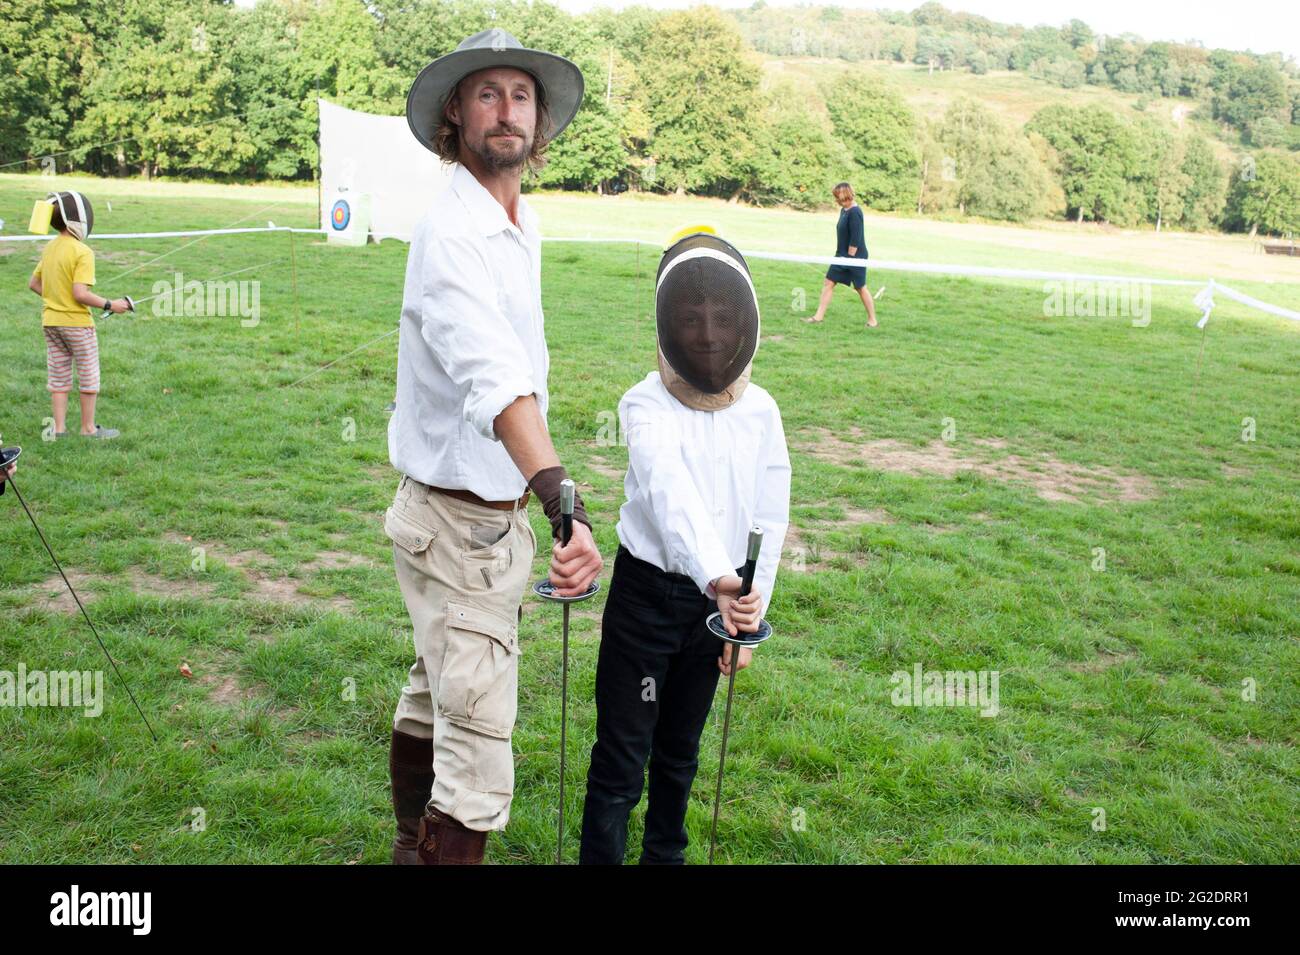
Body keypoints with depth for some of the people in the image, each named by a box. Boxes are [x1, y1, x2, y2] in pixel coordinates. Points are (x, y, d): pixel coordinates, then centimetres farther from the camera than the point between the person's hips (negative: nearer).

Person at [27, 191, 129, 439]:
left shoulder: (49, 248, 5)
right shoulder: (83, 252, -18)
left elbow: (33, 283, 11)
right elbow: (80, 294, -24)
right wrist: (110, 305, -15)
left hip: (50, 321, 7)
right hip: (77, 322, -7)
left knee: (58, 376, 13)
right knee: (89, 376, 8)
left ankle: (59, 428, 17)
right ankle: (88, 428, 16)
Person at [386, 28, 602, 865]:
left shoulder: (523, 226, 8)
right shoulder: (451, 232, -22)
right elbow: (494, 379, -39)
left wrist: (539, 497, 13)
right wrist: (563, 500, -51)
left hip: (501, 510, 9)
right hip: (458, 521, -9)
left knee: (435, 697, 24)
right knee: (480, 746, -7)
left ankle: (413, 845, 42)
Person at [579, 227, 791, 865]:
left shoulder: (760, 412, -3)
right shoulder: (646, 406, -17)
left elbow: (769, 522, 3)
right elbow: (670, 493, -36)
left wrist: (749, 614, 0)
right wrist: (717, 578, -51)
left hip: (720, 599, 4)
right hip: (646, 593, -4)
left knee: (679, 749, 19)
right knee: (621, 753, 1)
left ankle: (665, 854, 37)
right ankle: (600, 856, 16)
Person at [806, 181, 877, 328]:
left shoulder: (854, 212, -19)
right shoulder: (844, 210, 9)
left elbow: (855, 239, -21)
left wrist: (849, 257, -18)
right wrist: (841, 255, 14)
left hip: (855, 257, -9)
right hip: (842, 256, 9)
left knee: (861, 288, 2)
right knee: (828, 283, 5)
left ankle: (872, 320, 15)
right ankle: (819, 316, 8)